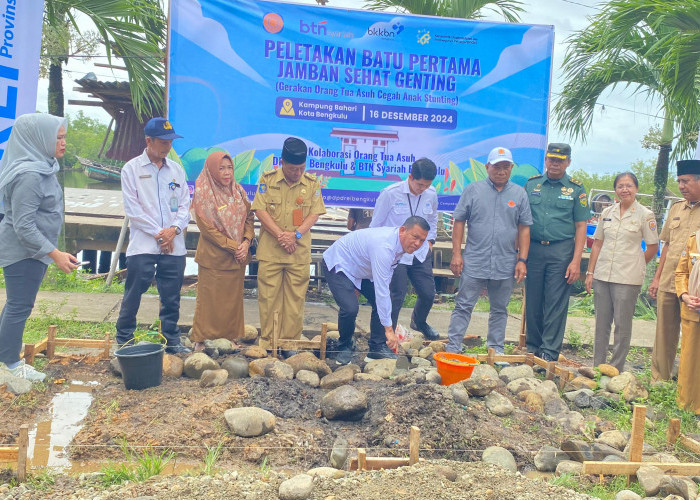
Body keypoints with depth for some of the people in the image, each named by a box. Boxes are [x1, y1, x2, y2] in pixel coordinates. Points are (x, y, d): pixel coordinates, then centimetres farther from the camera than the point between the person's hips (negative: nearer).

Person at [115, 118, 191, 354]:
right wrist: (158, 234, -9)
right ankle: (123, 340, 14)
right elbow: (132, 208, -5)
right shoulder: (132, 168, 1)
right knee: (133, 295, 1)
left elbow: (185, 205, 10)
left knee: (171, 298, 8)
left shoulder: (176, 170, 12)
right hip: (142, 244, -3)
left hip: (174, 245, 3)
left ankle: (172, 340, 19)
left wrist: (174, 229, -7)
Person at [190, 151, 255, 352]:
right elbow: (207, 227, -13)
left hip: (238, 257, 5)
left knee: (233, 298, 10)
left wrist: (246, 242, -7)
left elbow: (249, 217, 10)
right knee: (209, 298, 2)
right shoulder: (203, 193, -10)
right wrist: (233, 246, -15)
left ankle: (230, 336, 21)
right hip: (214, 258, -5)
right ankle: (201, 339, 14)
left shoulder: (238, 190, 6)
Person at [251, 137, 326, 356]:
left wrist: (296, 234, -13)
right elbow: (260, 210, -4)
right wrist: (280, 235, -12)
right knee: (268, 296, 3)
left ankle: (290, 342, 13)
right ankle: (267, 341, 13)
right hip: (270, 249, -1)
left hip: (299, 251, 1)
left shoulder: (312, 183, 4)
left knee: (295, 297, 4)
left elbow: (314, 214, 2)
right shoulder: (267, 179, 1)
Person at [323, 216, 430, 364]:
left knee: (383, 302, -3)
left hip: (361, 268, 9)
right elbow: (381, 290, -39)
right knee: (350, 308, -25)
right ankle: (344, 347, 2)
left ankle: (377, 348, 7)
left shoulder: (399, 242, -9)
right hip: (338, 265, -9)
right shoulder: (384, 246, -38)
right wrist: (389, 329, -36)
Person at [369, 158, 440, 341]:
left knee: (428, 293, 9)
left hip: (421, 253, 5)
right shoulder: (390, 194, -14)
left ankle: (419, 322, 40)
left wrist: (430, 240, 13)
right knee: (396, 297, -6)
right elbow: (376, 225, -3)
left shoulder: (431, 194, -1)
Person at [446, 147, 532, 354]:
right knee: (463, 306, 1)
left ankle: (496, 349, 24)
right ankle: (452, 348, 6)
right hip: (474, 262, -2)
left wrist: (522, 260, 0)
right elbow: (459, 222, 2)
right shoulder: (473, 190, 2)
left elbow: (524, 228, 7)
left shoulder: (519, 194, 7)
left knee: (499, 310, 12)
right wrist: (456, 254, -5)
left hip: (505, 265, 2)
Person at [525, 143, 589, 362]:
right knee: (532, 302, 6)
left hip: (561, 251, -2)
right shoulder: (532, 184, 9)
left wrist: (576, 261, -7)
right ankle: (533, 348, 18)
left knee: (556, 304, -1)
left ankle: (549, 352, 5)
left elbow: (580, 227, 1)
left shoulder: (576, 189, 4)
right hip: (533, 249, 2)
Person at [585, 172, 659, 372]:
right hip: (602, 276, 4)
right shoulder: (607, 213, 8)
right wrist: (590, 272, 7)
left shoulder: (645, 215, -3)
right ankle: (597, 367, 20)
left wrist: (634, 266, 5)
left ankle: (616, 370, 12)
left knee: (622, 325, 2)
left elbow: (653, 247, 2)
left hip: (627, 278, -4)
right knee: (601, 324, 10)